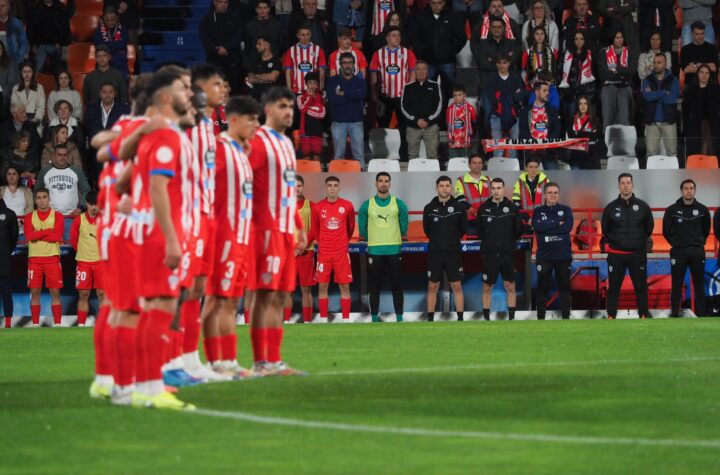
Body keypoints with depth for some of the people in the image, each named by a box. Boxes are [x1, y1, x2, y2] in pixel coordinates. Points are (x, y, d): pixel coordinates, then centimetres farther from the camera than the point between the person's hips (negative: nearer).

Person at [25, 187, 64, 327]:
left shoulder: (57, 216, 3)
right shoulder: (30, 217, 9)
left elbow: (57, 236, -11)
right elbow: (29, 236, -8)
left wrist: (37, 235, -11)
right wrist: (48, 231, -11)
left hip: (52, 259, -2)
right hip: (34, 259, 2)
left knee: (55, 292, -1)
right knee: (35, 292, 1)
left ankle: (57, 324, 1)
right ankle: (35, 324, 6)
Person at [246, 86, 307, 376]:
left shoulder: (286, 143, 19)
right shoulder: (259, 142, -9)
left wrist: (299, 227, 20)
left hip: (286, 230, 9)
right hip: (267, 229, -9)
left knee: (279, 297, 8)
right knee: (265, 294, -9)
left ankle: (274, 359, 10)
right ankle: (262, 362, -8)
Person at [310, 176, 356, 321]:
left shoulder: (347, 206, -1)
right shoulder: (317, 207, 0)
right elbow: (315, 230, 10)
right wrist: (322, 242, 6)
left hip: (342, 253, 0)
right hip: (324, 253, 0)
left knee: (344, 286, 1)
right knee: (322, 286, 1)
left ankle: (346, 319, 5)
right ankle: (323, 320, 7)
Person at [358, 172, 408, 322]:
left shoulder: (399, 204, 2)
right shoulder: (367, 205, 2)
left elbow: (404, 228, 8)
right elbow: (362, 230, 7)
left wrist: (394, 240, 10)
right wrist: (375, 240, 9)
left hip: (395, 250, 0)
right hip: (375, 251, 0)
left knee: (397, 286, 1)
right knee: (375, 286, 3)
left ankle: (399, 318, 7)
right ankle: (375, 318, 9)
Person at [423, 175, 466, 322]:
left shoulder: (458, 207, -1)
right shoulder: (429, 208, 0)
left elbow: (463, 229, 7)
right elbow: (427, 230, 9)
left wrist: (452, 240, 7)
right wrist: (438, 241, 9)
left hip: (454, 253, -1)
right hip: (435, 253, 1)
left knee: (457, 287, 0)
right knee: (432, 287, 5)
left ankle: (460, 320, 5)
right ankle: (430, 320, 11)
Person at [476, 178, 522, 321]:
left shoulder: (512, 208, 2)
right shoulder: (483, 209, 3)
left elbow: (518, 230, 6)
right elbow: (479, 231, 8)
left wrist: (509, 242, 3)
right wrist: (489, 242, 6)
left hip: (508, 254, 0)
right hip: (489, 254, 0)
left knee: (510, 287, 1)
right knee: (487, 287, 3)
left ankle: (511, 318, 7)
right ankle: (486, 318, 9)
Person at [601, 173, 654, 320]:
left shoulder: (642, 206, 1)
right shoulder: (611, 207, 0)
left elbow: (649, 226, 12)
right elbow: (605, 230, 11)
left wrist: (640, 241, 10)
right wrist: (614, 242, 6)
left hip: (638, 254, 0)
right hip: (616, 254, 0)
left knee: (641, 286, 4)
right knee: (614, 287, 3)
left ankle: (644, 315, 10)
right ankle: (611, 316, 8)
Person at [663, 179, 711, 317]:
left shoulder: (702, 209, 2)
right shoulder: (672, 210, -3)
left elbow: (706, 229, 15)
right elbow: (666, 231, 7)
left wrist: (699, 243, 11)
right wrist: (675, 243, 7)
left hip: (697, 252, 1)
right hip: (678, 252, -1)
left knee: (699, 285, 4)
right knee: (677, 285, 1)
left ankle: (700, 314, 9)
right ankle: (674, 313, 6)